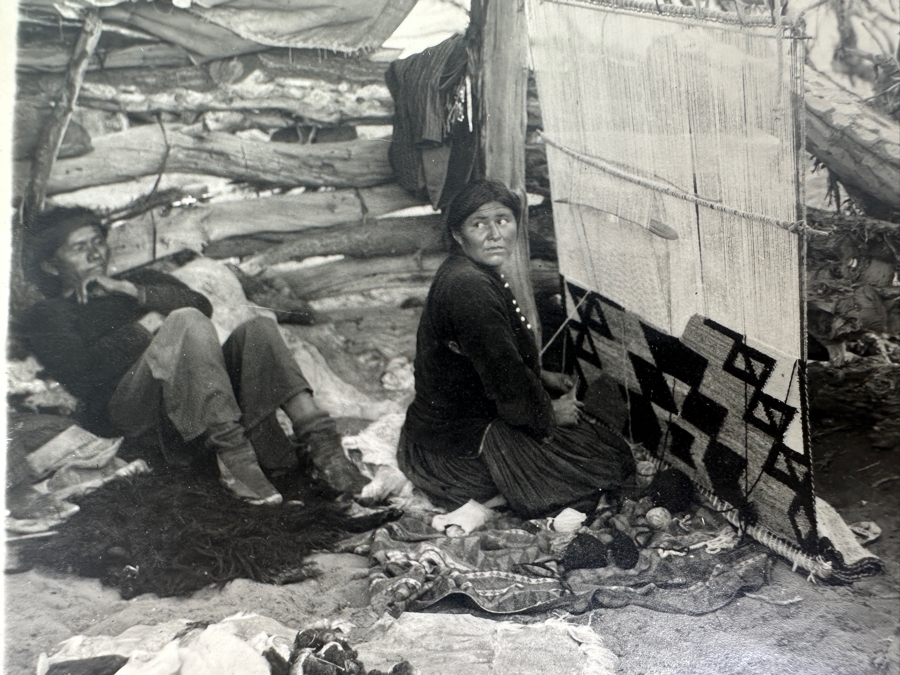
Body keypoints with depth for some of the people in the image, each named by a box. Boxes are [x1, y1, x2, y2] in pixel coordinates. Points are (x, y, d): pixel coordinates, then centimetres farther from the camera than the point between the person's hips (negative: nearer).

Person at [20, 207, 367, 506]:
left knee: (258, 328, -20)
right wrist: (145, 326, -2)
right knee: (186, 322, -31)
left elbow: (202, 304, 13)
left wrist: (130, 290, 6)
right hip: (126, 405, -5)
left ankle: (323, 445, -37)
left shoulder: (140, 281, 35)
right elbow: (81, 373, -2)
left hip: (194, 394, 5)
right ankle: (233, 457, -41)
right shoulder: (46, 315, 21)